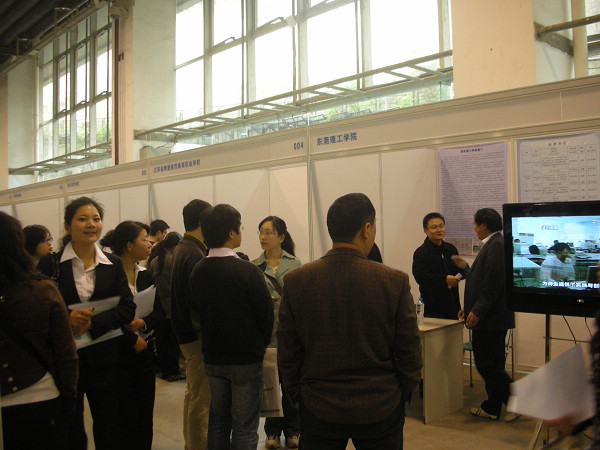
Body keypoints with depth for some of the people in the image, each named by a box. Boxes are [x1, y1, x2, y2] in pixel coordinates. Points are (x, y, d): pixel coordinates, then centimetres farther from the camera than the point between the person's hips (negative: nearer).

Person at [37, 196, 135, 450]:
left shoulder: (113, 264, 4)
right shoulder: (50, 264, -2)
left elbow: (127, 308, -2)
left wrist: (93, 323, -17)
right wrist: (67, 318, -22)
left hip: (104, 360, 2)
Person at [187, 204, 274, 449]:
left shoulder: (197, 271, -3)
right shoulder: (248, 271, -19)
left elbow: (194, 309, 5)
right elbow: (266, 314, -13)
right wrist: (260, 344, 5)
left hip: (213, 357, 5)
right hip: (246, 359, -5)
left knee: (217, 421, 19)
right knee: (244, 428, 6)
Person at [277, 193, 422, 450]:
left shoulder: (296, 281, -10)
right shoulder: (395, 282, -14)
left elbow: (287, 354, -3)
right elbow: (409, 353, -6)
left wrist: (299, 395, 11)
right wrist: (401, 397, 10)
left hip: (318, 411, 1)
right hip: (380, 410, 0)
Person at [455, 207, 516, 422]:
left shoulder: (496, 245, -16)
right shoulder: (493, 244, 16)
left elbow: (494, 282, -23)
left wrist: (477, 310, -22)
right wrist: (470, 306, 19)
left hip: (491, 317, -11)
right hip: (488, 316, 11)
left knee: (487, 364, -5)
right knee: (491, 364, 14)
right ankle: (492, 408, 22)